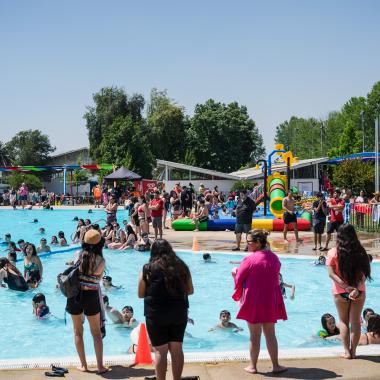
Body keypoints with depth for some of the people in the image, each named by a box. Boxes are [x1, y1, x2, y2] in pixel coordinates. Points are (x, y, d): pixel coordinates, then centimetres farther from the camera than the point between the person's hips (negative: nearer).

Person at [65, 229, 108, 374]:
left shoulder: (80, 255, -8)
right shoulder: (101, 261, -8)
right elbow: (98, 279, 1)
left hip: (75, 295, 1)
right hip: (92, 296, 0)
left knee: (78, 332, 15)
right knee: (96, 333, 13)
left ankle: (83, 365, 20)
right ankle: (100, 366, 13)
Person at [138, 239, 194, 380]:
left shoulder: (148, 268, -5)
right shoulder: (181, 266, 2)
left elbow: (141, 294, 1)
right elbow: (190, 290, 10)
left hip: (156, 315, -3)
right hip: (179, 313, 3)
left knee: (160, 351, 5)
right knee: (176, 349, 12)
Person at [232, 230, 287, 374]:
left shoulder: (250, 259, -17)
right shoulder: (274, 258, 1)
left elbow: (238, 280, -10)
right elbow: (275, 279, 11)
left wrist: (235, 272, 11)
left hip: (253, 302, -4)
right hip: (271, 301, 4)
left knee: (254, 335, 7)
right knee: (270, 334, 14)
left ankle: (253, 366, 18)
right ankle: (276, 365, 18)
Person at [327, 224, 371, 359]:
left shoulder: (333, 252, -7)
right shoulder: (360, 252, -3)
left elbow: (331, 273, -13)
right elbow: (363, 273, -11)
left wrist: (346, 287, -16)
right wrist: (357, 289, -17)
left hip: (340, 292, -1)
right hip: (359, 291, 1)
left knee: (344, 321, 14)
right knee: (355, 321, 11)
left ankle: (347, 351, 12)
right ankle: (353, 351, 14)